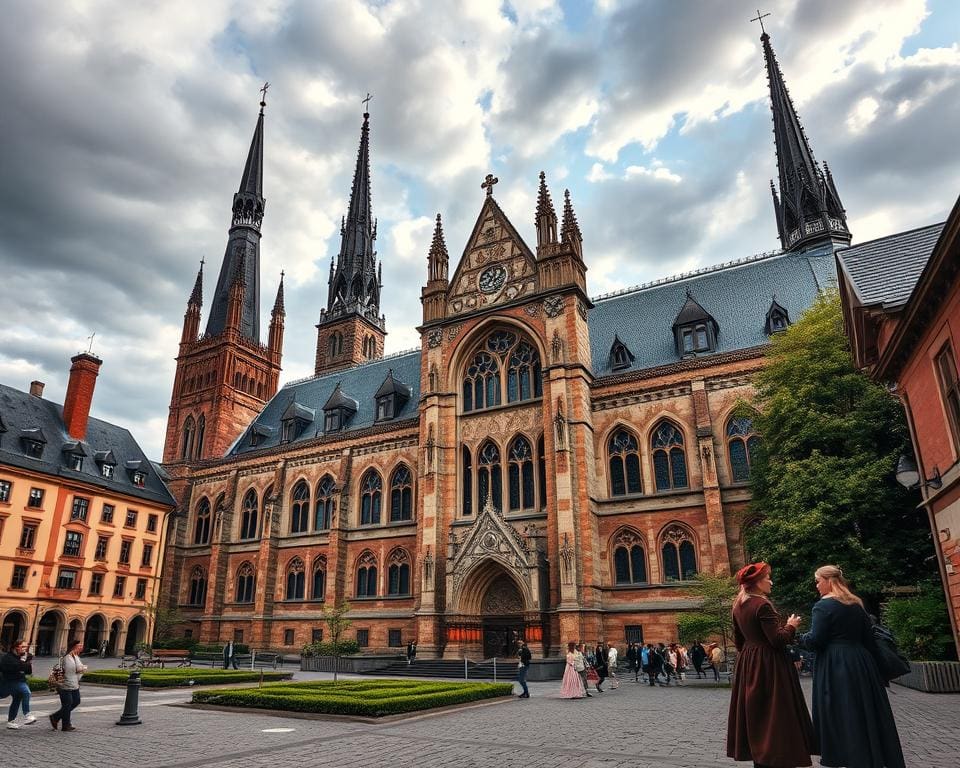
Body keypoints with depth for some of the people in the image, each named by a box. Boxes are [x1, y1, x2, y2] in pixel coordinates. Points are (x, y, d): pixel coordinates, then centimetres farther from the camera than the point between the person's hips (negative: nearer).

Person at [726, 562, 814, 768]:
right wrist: (791, 626, -4)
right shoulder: (762, 605, -18)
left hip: (748, 664, 8)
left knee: (755, 712, 15)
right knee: (775, 714, -1)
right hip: (769, 665, -8)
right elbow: (778, 639, -20)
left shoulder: (738, 606, 8)